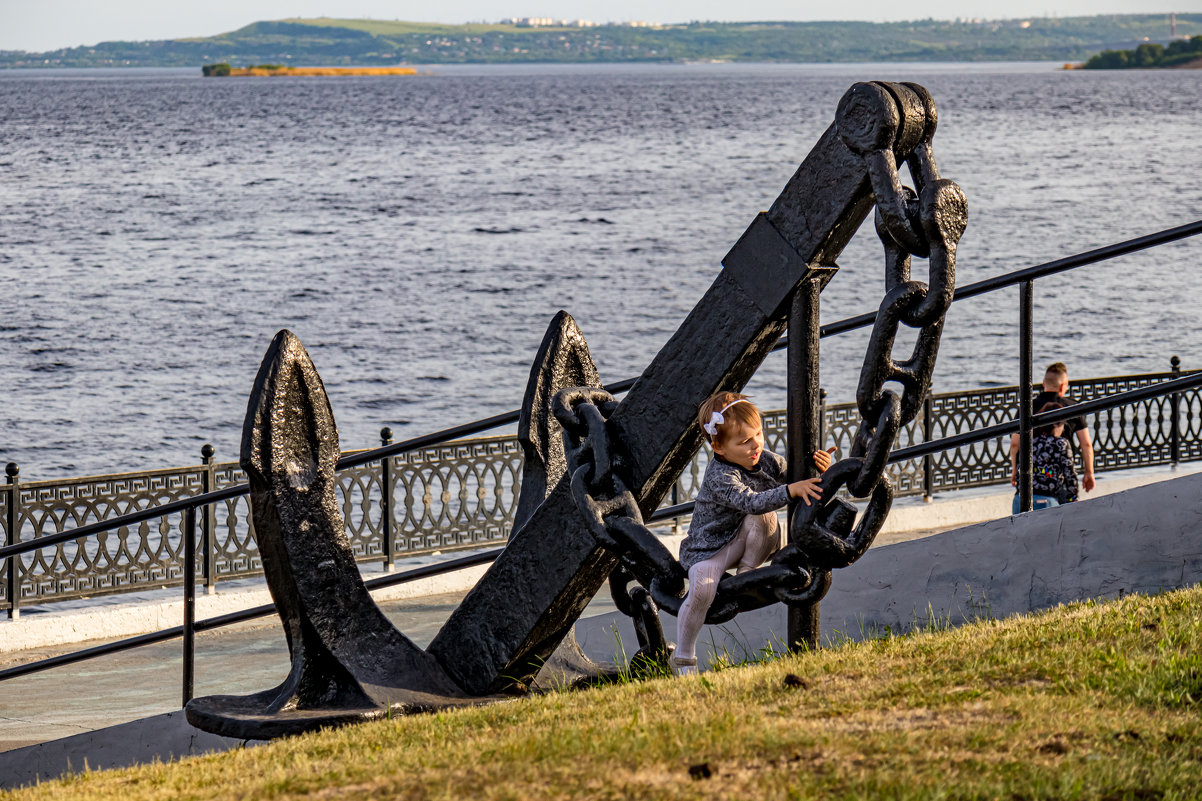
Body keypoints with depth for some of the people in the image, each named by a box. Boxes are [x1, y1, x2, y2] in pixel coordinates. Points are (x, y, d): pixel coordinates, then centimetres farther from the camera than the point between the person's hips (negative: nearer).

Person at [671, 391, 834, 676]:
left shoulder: (766, 460, -5)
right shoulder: (719, 476, -27)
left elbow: (792, 475, 7)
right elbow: (750, 502, -41)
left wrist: (818, 468, -16)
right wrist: (790, 490, -49)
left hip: (746, 542, 5)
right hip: (709, 548, -5)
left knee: (762, 518, -28)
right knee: (702, 589, -31)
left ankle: (747, 572, -8)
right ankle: (683, 658, -15)